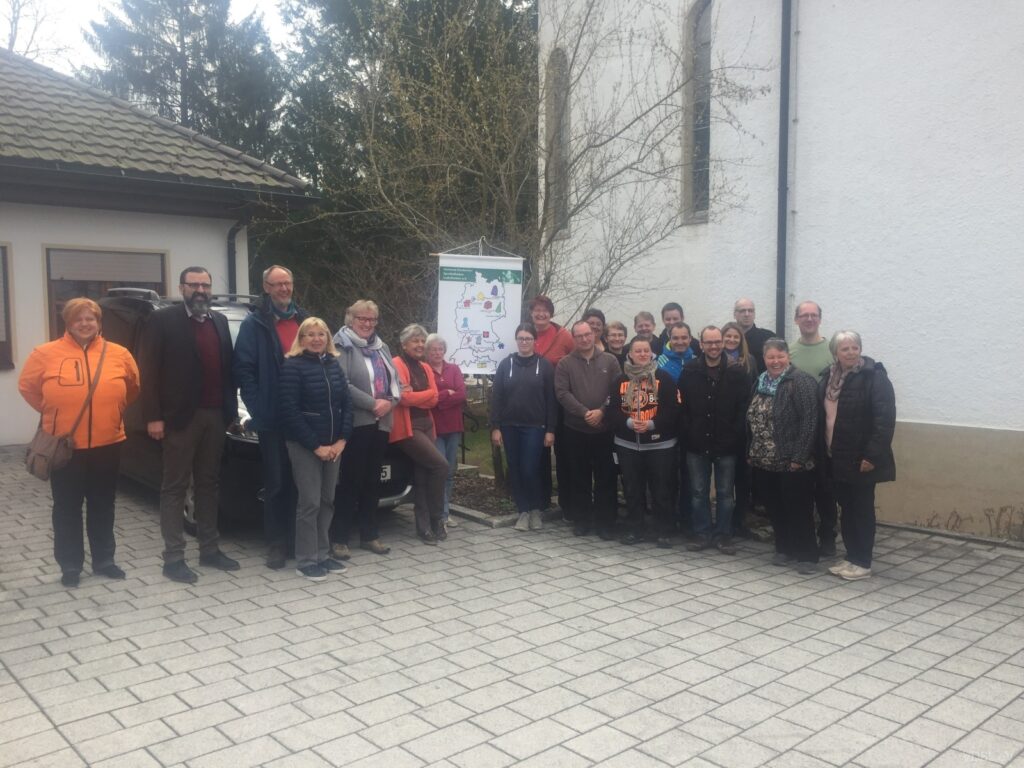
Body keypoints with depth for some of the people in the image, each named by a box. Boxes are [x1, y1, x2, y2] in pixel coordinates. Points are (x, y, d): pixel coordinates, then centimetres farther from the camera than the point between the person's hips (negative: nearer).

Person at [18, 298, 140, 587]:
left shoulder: (119, 354, -2)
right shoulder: (46, 354, -5)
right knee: (67, 509, 8)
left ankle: (104, 560, 26)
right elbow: (26, 387, 8)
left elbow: (133, 387, 14)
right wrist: (52, 412, 9)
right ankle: (70, 566, 19)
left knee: (103, 506, 13)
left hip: (107, 443, 2)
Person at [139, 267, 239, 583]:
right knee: (175, 487, 2)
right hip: (181, 416, -5)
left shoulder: (219, 321, 13)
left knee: (208, 485, 13)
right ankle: (173, 557, 6)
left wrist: (231, 409, 8)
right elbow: (149, 371, -8)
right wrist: (153, 417, -14)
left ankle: (209, 550, 21)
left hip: (215, 415, 6)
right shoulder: (162, 320, -4)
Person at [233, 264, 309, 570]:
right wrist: (258, 410, -13)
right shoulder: (254, 324, -2)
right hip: (273, 417, -4)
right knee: (277, 483, 2)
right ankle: (276, 544, 12)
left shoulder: (305, 320, 14)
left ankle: (299, 540, 20)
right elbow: (243, 370, -6)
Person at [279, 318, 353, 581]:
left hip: (333, 445, 6)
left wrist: (341, 440, -4)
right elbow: (290, 411, -14)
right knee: (310, 502, -4)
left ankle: (323, 554, 19)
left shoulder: (334, 365, 11)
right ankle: (306, 560, 5)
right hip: (305, 446, -6)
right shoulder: (293, 366, -8)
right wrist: (316, 445, -15)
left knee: (327, 501, 10)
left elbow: (346, 404, 9)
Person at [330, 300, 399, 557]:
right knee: (350, 482, -4)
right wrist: (373, 404, -18)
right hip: (356, 423, -7)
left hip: (381, 423, 7)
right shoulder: (343, 346, -5)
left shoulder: (382, 347, 18)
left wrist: (390, 402, -5)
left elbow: (395, 379, 15)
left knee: (372, 481, 12)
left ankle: (369, 535, 21)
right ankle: (339, 539, 3)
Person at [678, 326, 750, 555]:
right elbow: (682, 407, 1)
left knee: (725, 493, 8)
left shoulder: (736, 373, -4)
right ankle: (703, 533, 21)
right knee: (698, 492, 9)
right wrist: (688, 434, -6)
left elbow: (743, 409, -4)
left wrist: (735, 436, -10)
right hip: (697, 444, 1)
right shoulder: (690, 371, 0)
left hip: (726, 445, -1)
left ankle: (723, 535, 20)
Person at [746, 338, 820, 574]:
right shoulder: (761, 382, 13)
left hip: (792, 462, -7)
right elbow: (752, 420, 17)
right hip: (765, 461, 7)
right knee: (775, 508, 14)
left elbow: (809, 421, -17)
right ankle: (784, 548, 27)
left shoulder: (801, 381, -11)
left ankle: (807, 555, 11)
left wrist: (799, 457, -20)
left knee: (799, 509, 1)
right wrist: (752, 452, 12)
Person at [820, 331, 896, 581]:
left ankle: (863, 563, 12)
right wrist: (824, 450, 11)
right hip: (836, 458, 7)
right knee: (847, 509, 14)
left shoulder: (874, 376, -11)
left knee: (862, 510, 3)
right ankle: (851, 558, 25)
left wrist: (873, 455, -20)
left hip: (860, 459, -6)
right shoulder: (829, 377, 10)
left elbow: (885, 419, -16)